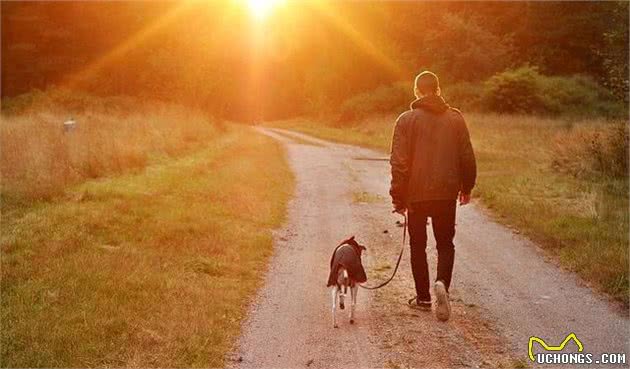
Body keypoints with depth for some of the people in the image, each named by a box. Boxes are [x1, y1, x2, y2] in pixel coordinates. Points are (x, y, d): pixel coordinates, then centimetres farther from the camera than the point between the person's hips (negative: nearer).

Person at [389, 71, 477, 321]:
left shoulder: (406, 120, -6)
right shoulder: (455, 118, 3)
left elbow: (399, 163, -9)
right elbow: (467, 157, 6)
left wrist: (398, 197, -3)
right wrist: (467, 187, 19)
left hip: (416, 195, -2)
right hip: (447, 194, 2)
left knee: (418, 245, 12)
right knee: (445, 243, 13)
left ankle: (423, 297, 16)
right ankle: (442, 283, -12)